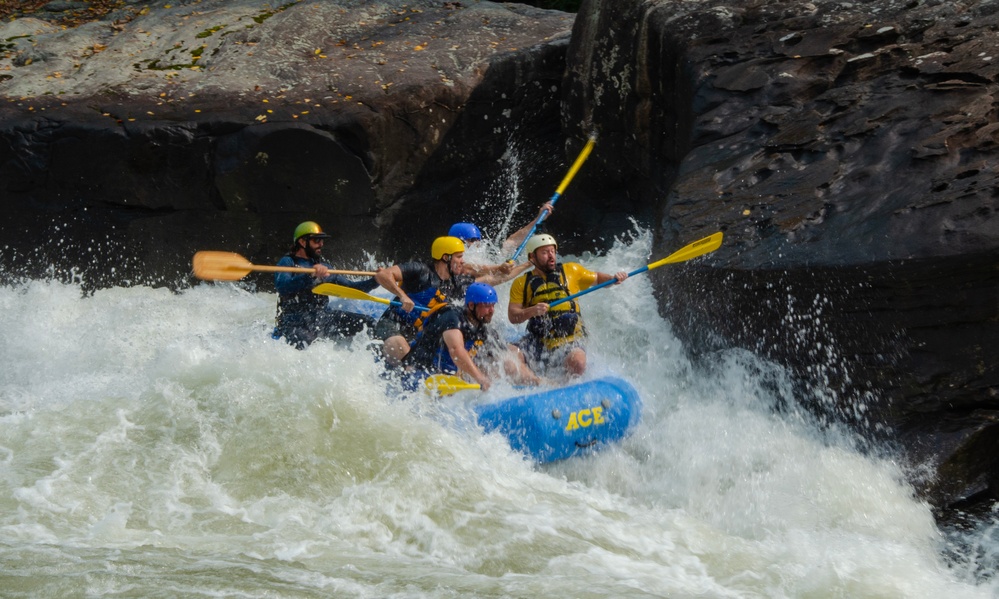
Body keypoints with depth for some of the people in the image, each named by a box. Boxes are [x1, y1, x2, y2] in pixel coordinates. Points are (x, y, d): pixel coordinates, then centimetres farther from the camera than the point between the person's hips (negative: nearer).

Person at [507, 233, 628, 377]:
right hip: (538, 342, 1)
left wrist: (614, 278, 3)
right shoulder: (521, 283, 6)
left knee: (577, 363, -34)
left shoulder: (571, 270, 9)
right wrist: (532, 311, -21)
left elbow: (596, 279, 23)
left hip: (569, 340, -1)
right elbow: (513, 316, -2)